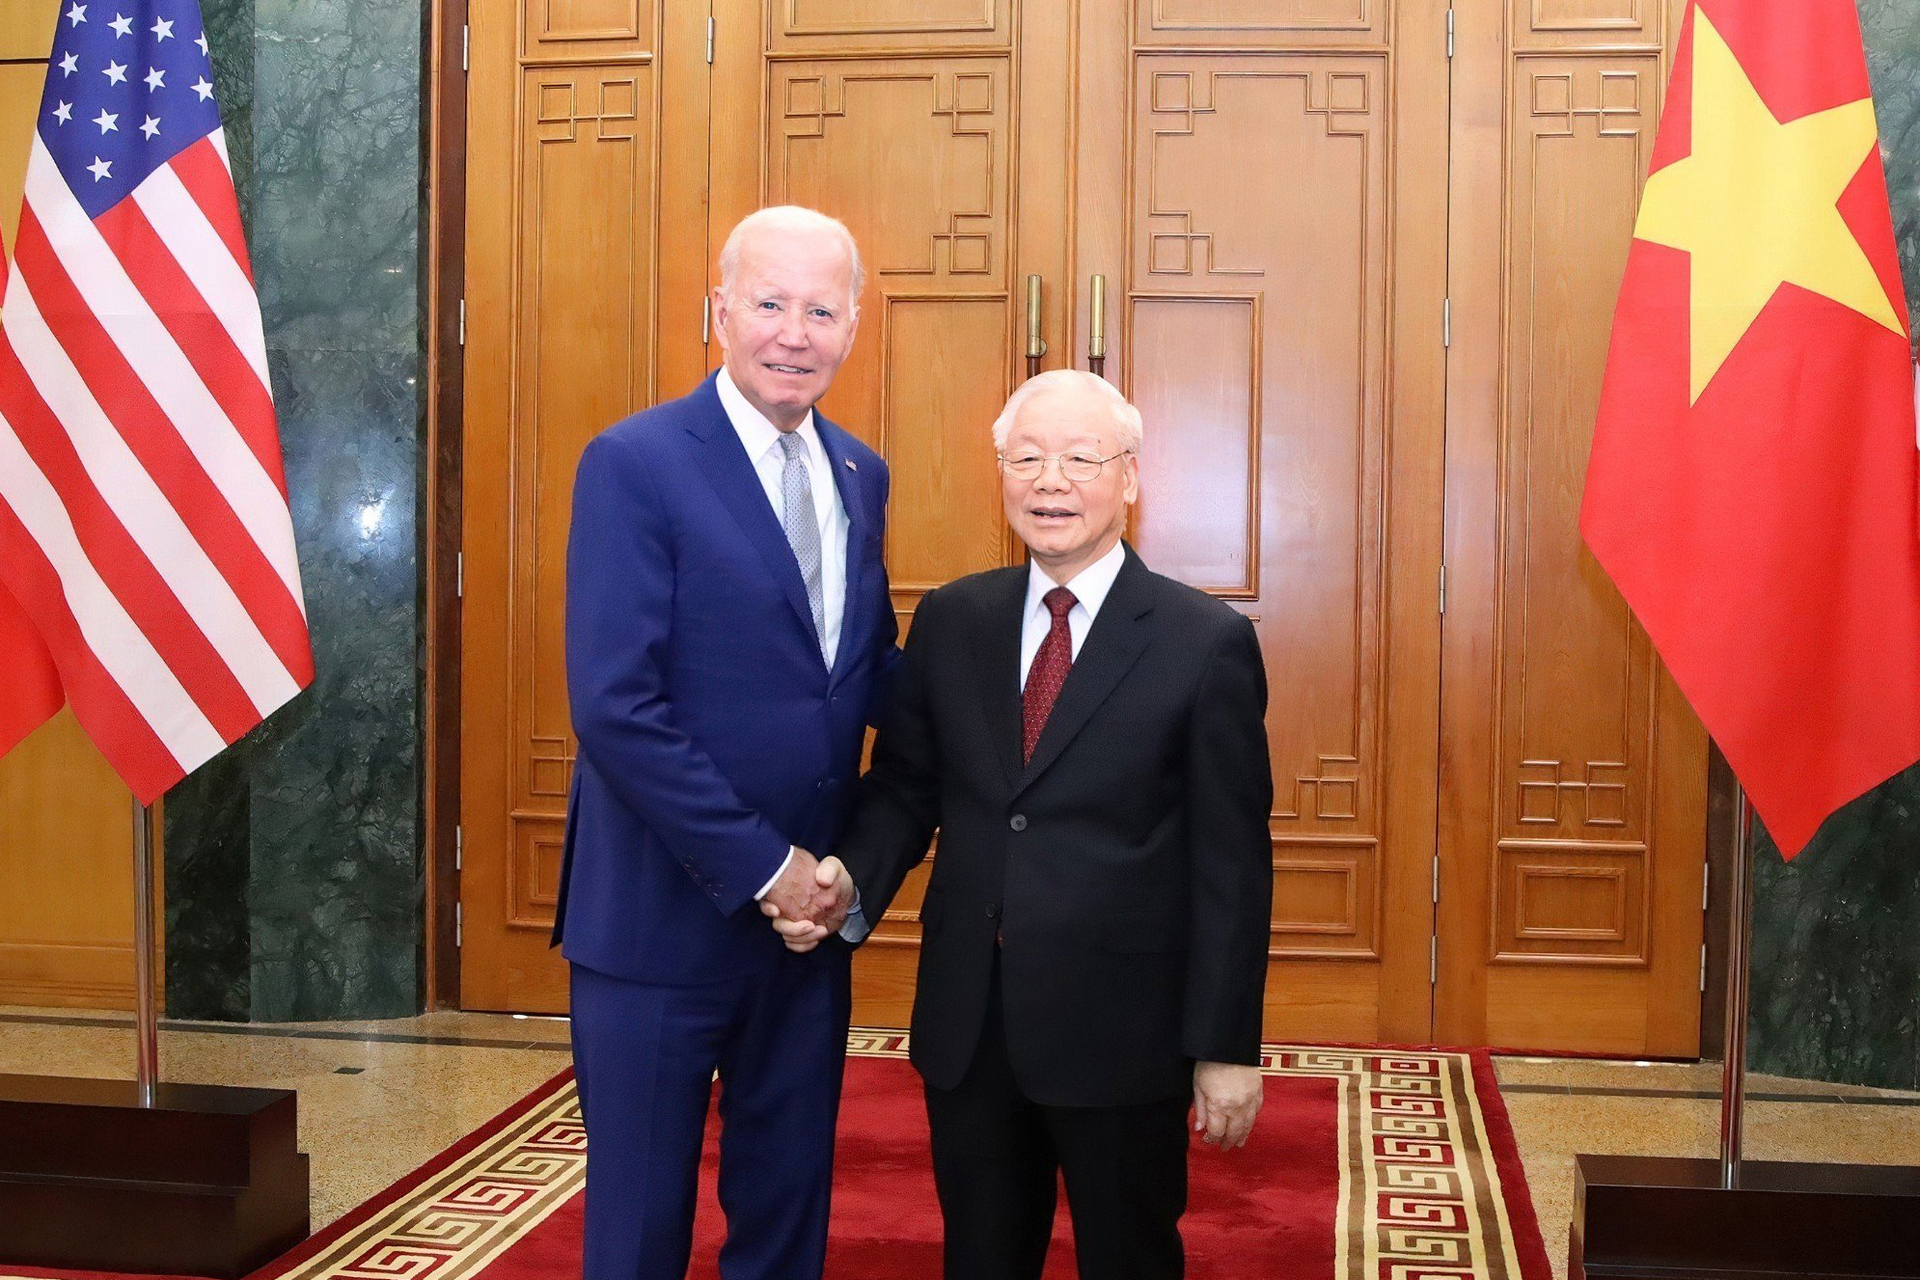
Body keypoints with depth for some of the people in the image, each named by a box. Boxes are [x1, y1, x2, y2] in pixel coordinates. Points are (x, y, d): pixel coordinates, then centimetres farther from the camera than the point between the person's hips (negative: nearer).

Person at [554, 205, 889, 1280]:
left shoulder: (860, 475, 8)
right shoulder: (635, 463, -12)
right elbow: (615, 708, -18)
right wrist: (760, 865, -17)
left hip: (811, 904, 6)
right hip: (667, 911, -5)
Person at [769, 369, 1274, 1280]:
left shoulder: (1206, 642, -7)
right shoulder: (949, 623, 5)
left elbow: (1231, 861, -7)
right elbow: (904, 787, 8)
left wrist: (1226, 1046, -7)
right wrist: (852, 879, -13)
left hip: (1122, 1033, -3)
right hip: (966, 1025, 4)